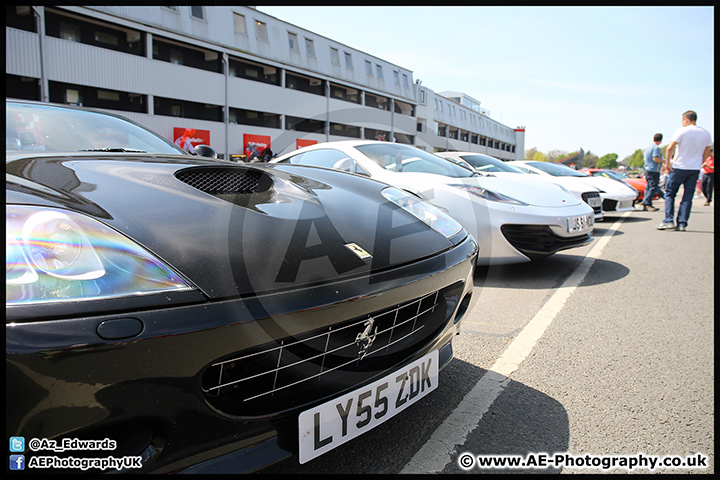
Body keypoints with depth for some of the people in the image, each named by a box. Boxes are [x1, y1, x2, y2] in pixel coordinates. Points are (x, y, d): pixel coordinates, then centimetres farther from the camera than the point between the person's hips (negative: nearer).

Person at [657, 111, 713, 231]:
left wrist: (668, 162, -7)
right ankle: (682, 224, 3)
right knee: (688, 197, 6)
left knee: (669, 193, 6)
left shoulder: (682, 131, -9)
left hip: (679, 167, -4)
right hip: (695, 169, 4)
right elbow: (707, 153, 13)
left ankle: (668, 221, -4)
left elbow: (670, 148, -16)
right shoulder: (706, 133, 7)